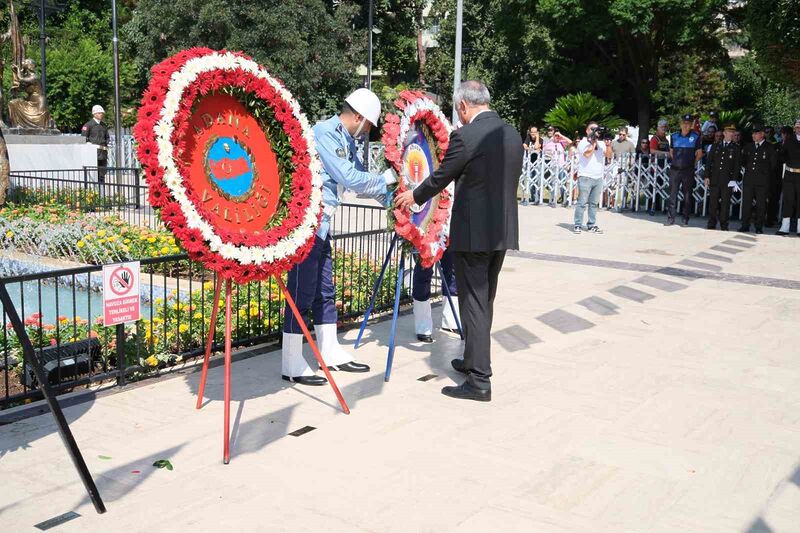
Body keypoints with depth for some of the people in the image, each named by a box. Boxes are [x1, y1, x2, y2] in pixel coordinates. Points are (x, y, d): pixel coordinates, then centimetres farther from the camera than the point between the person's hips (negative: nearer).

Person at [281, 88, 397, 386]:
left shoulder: (346, 141, 15)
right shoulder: (324, 134, -14)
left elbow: (360, 181, 21)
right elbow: (350, 179, -17)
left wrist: (388, 196, 11)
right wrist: (388, 177, -5)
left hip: (320, 224, 10)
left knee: (324, 291, 14)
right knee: (301, 293, -5)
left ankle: (331, 353, 25)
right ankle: (292, 366, 2)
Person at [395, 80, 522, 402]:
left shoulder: (465, 136, -14)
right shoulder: (513, 134, 9)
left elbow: (441, 177, -5)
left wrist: (414, 196, 14)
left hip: (472, 233, -7)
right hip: (503, 231, 8)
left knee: (473, 303, -2)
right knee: (485, 300, 19)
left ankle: (479, 381, 0)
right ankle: (474, 361, 33)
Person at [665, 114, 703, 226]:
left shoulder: (696, 136, 0)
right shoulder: (674, 136, 7)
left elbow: (699, 153, 6)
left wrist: (693, 163, 5)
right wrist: (676, 160, 11)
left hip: (688, 170, -2)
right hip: (675, 169, 2)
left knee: (687, 195, 4)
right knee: (672, 193, 1)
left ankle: (685, 219, 10)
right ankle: (670, 218, 4)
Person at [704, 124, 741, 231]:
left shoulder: (736, 148, 6)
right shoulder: (715, 146, 13)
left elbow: (737, 166, 2)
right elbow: (709, 162, 12)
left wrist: (734, 179, -8)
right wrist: (707, 176, 2)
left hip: (727, 181, -2)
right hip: (714, 179, 2)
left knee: (725, 203, 0)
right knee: (713, 203, 3)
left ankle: (724, 226, 6)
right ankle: (711, 225, 11)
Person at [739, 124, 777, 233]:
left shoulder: (770, 148, 2)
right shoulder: (748, 147, 14)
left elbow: (773, 164, 4)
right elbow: (743, 162, 21)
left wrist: (764, 173, 5)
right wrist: (748, 169, 10)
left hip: (762, 180, -3)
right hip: (748, 179, 4)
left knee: (761, 204, 0)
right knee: (746, 202, 2)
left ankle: (759, 227, 5)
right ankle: (745, 226, 7)